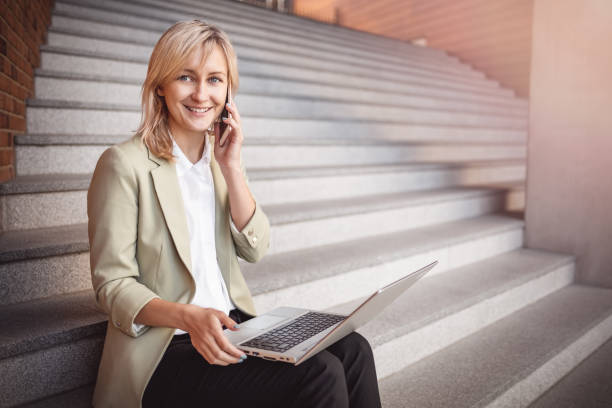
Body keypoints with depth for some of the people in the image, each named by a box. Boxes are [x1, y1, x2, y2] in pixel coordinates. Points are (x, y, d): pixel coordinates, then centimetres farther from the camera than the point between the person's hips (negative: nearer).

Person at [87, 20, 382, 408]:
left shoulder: (219, 155, 10)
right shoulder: (124, 164, -10)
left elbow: (255, 249, 3)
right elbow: (112, 285, -11)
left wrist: (232, 166, -7)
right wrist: (190, 317, -28)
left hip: (233, 326, 6)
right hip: (164, 350, -5)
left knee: (352, 351, -14)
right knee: (319, 376, -22)